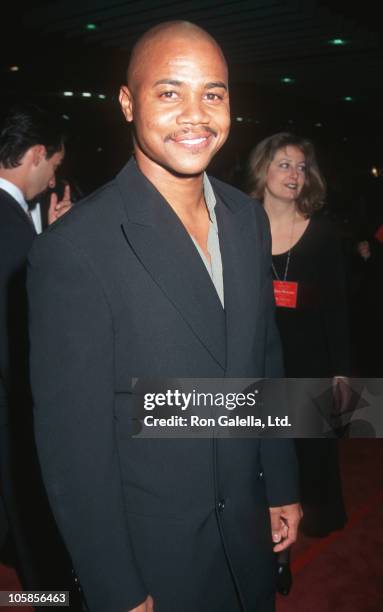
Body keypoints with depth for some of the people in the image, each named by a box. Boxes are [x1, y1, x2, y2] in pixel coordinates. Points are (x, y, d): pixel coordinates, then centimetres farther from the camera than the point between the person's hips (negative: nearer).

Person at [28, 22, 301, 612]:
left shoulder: (247, 217, -3)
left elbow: (266, 358, 6)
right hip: (150, 554, -5)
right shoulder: (74, 249, -23)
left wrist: (282, 486, 10)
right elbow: (73, 437, -19)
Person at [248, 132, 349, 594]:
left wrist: (341, 368, -2)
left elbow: (337, 305, 0)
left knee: (314, 440, 15)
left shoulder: (321, 231, -3)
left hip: (309, 360, 0)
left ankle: (319, 513, 43)